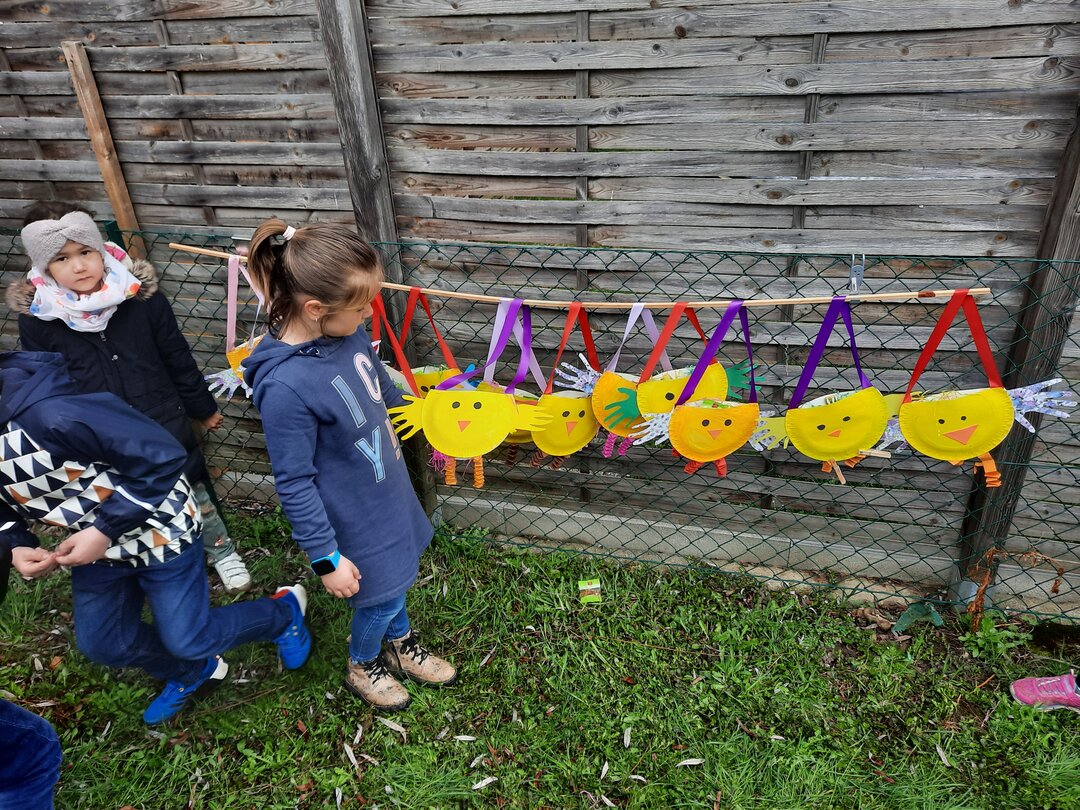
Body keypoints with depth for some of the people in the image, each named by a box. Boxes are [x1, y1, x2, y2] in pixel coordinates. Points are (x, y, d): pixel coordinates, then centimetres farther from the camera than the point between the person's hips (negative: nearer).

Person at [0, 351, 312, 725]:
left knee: (186, 640, 1)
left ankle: (284, 611, 28)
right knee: (102, 644, 17)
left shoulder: (48, 414, -36)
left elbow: (162, 456, -31)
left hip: (160, 528, -8)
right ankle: (189, 675, 45)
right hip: (95, 541, 8)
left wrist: (104, 529, -28)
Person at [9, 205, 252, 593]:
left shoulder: (140, 295, -14)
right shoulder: (37, 317, -11)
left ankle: (221, 550, 40)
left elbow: (178, 358, -2)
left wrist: (203, 407, 7)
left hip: (166, 424, -1)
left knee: (194, 491, 16)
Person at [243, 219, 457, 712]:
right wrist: (326, 558, -17)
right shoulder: (284, 386, -35)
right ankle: (363, 667, 50)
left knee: (395, 575, 27)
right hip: (354, 518, -6)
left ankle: (400, 644, 57)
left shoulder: (346, 332, -14)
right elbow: (294, 484, -25)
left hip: (387, 489, 7)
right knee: (380, 596, 17)